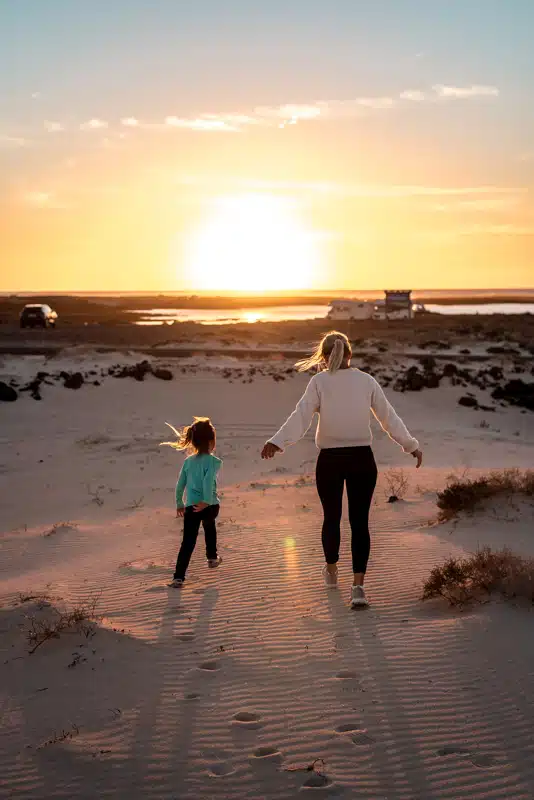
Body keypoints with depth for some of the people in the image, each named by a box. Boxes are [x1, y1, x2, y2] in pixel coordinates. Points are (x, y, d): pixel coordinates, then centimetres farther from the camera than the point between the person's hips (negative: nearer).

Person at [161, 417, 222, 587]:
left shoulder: (188, 461, 8)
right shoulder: (214, 461, -8)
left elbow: (180, 485, 11)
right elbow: (208, 481, -24)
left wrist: (179, 504, 22)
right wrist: (206, 502, -22)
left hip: (191, 506, 2)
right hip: (210, 506, -2)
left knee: (188, 542, 0)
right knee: (209, 527, 31)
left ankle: (178, 577, -9)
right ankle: (212, 557, 48)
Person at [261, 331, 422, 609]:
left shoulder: (319, 381, -3)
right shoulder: (366, 381, 3)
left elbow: (301, 416, -16)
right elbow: (389, 417, 6)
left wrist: (277, 442, -24)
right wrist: (410, 444, 16)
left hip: (330, 460, -1)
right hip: (362, 458, 1)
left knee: (331, 517, 16)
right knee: (359, 521, 3)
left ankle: (331, 571, 36)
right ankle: (358, 585, -3)